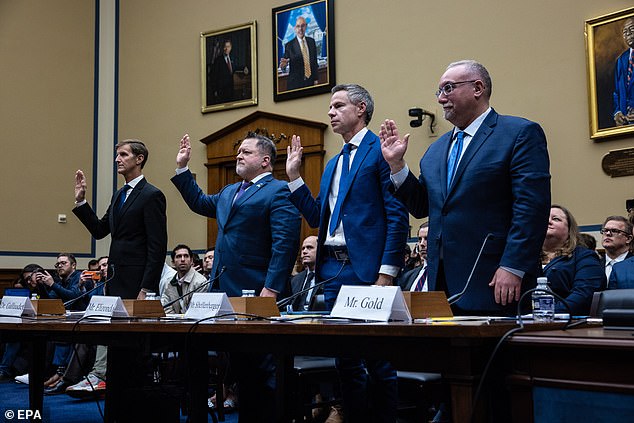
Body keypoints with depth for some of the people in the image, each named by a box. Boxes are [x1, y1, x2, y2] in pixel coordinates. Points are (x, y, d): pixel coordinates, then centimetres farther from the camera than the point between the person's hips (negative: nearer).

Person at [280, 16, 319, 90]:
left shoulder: (311, 41, 6)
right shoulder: (289, 45, -6)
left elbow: (315, 61, 9)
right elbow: (285, 61, -2)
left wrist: (316, 78, 6)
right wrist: (284, 65, -26)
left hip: (311, 81, 3)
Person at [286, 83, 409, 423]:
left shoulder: (380, 151, -4)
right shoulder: (333, 164, 21)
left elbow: (398, 216, -11)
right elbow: (317, 217, 19)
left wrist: (388, 271, -17)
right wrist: (294, 177, 14)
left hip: (366, 268, -8)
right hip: (332, 268, 8)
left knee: (378, 360, -1)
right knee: (345, 359, 12)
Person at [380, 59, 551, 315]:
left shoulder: (521, 133, -3)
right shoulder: (437, 149, 20)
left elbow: (532, 207, -12)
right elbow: (420, 207, 19)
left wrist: (512, 268, -19)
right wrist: (396, 164, 8)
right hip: (442, 283, 6)